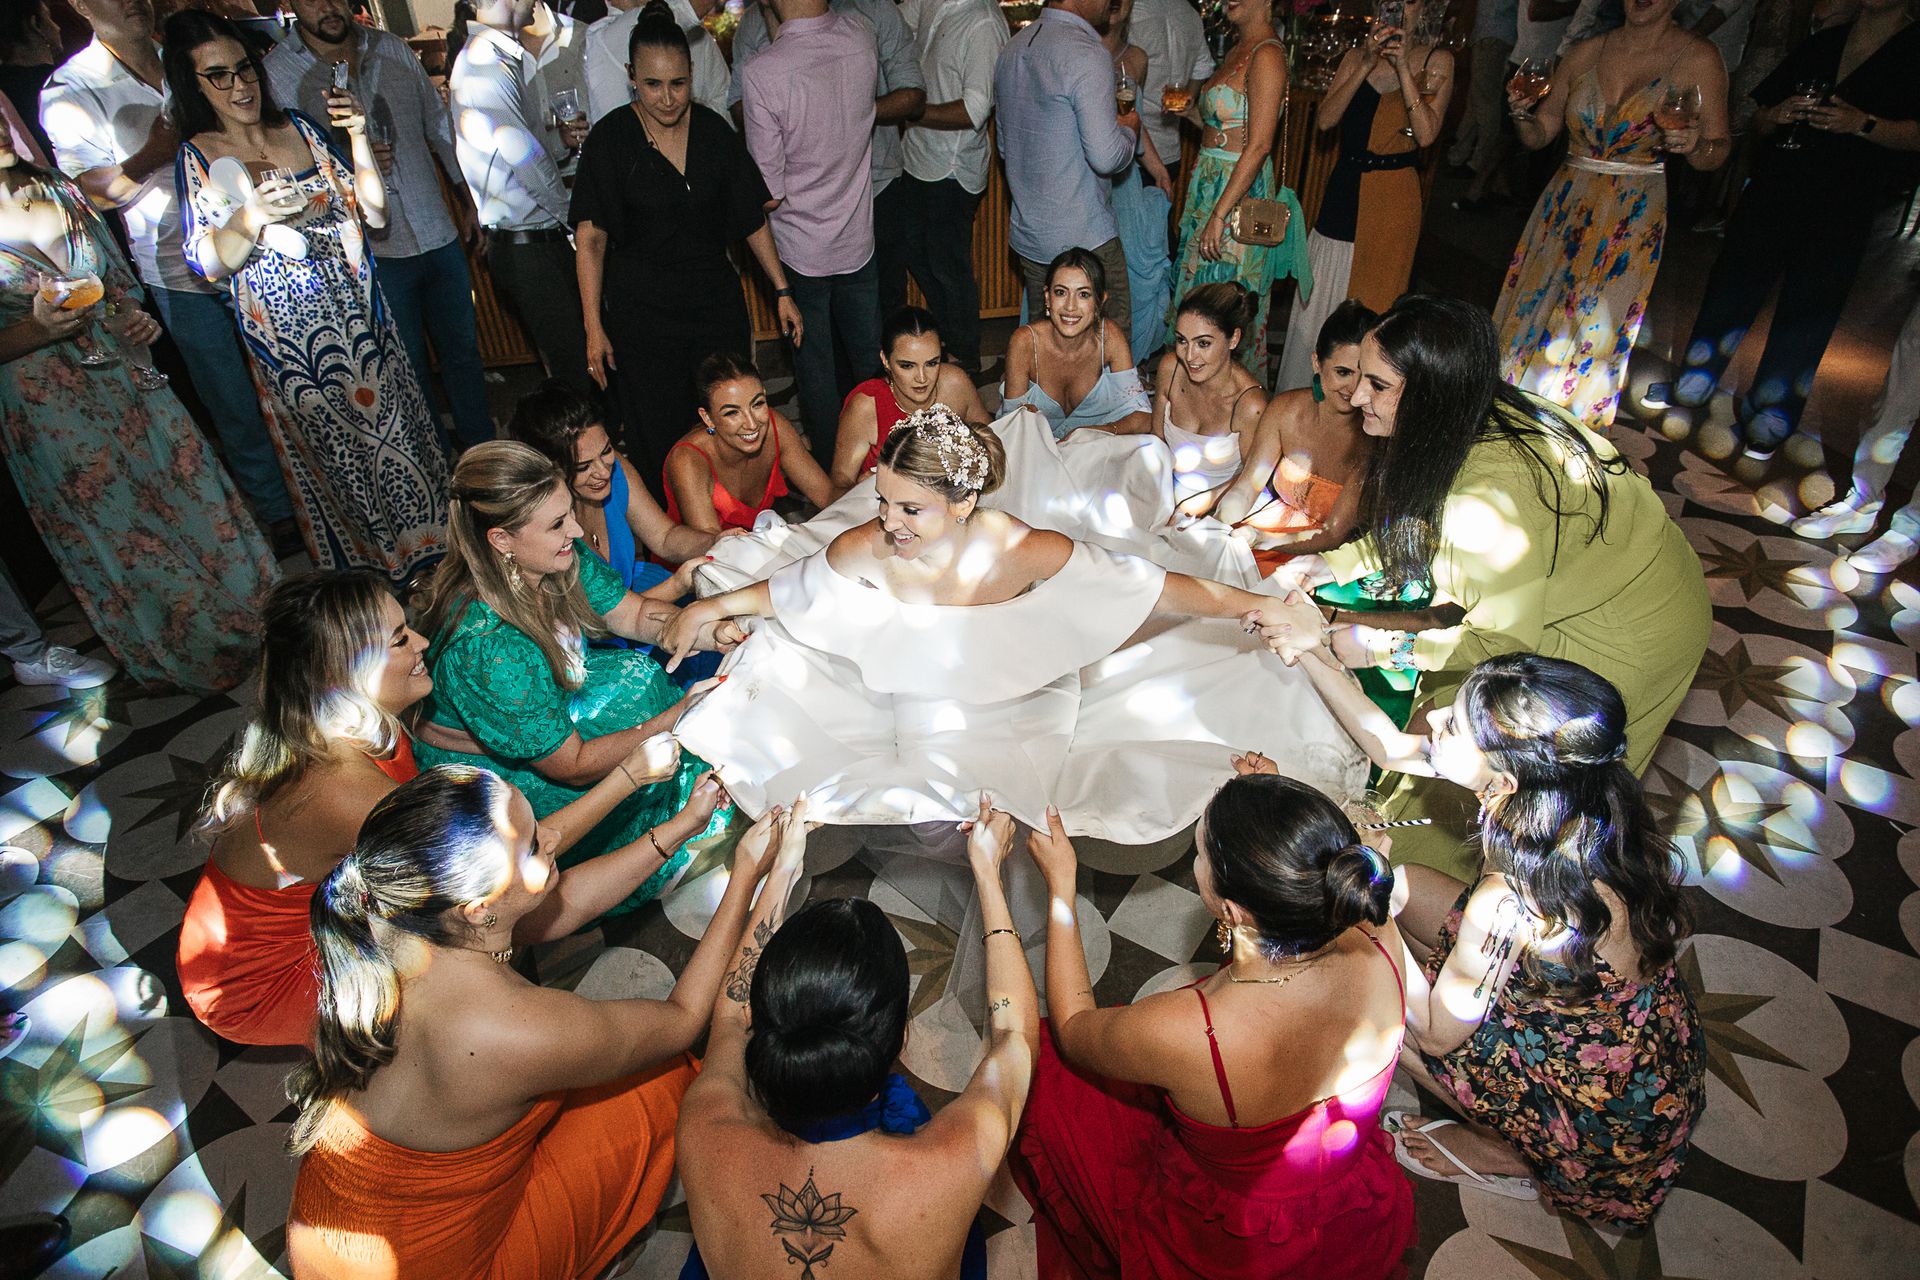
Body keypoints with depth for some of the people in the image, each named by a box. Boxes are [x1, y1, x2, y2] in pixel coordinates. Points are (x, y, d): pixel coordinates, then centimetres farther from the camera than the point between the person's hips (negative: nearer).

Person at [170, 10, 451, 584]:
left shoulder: (300, 128, 5)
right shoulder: (198, 156, -3)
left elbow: (374, 213, 4)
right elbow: (208, 264, -8)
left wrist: (358, 138, -8)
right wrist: (248, 218, -25)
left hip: (358, 313, 3)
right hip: (288, 332, -3)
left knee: (395, 425, 9)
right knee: (335, 449, 6)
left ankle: (430, 545, 26)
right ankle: (371, 566, 22)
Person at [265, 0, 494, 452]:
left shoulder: (391, 47, 6)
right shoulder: (278, 72, -6)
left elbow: (439, 125, 17)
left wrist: (466, 201, 19)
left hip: (439, 233, 4)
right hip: (373, 252, -4)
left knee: (463, 350, 14)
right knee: (409, 370, 5)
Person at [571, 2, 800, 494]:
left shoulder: (714, 131, 2)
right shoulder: (610, 139, -6)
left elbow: (753, 219, 9)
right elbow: (591, 238, -7)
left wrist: (783, 292, 7)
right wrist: (594, 328, -12)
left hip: (717, 301, 3)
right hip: (641, 311, -2)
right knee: (661, 440, 1)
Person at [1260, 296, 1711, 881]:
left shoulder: (1490, 497, -40)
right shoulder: (1482, 417, -14)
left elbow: (1505, 638, -26)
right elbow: (1411, 526, 3)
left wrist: (1381, 646, -20)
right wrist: (1333, 564, -5)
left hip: (1626, 632, -8)